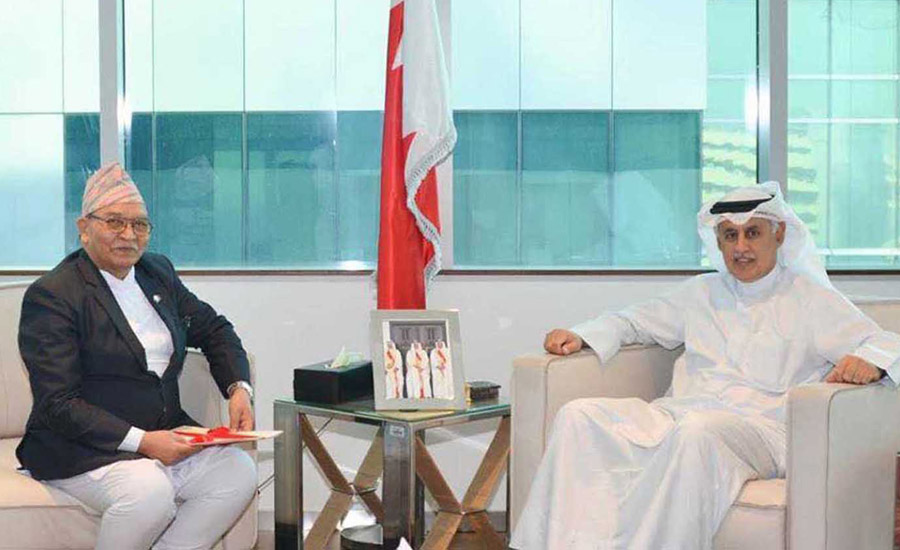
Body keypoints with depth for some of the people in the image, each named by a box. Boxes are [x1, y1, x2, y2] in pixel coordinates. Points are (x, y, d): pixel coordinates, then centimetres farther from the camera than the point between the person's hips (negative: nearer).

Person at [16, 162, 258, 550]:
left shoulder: (159, 272, 12)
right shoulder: (50, 295, -10)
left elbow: (214, 330, 21)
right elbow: (56, 404, -16)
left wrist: (239, 388, 1)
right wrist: (140, 441, -23)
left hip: (164, 437, 7)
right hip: (82, 451, -7)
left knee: (238, 472, -16)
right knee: (150, 489, -34)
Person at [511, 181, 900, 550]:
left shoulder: (810, 300, 12)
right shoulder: (702, 292, 26)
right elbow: (635, 320, 34)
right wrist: (580, 338, 14)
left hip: (758, 428, -5)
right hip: (677, 413, 5)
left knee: (697, 431, -40)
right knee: (578, 416, -19)